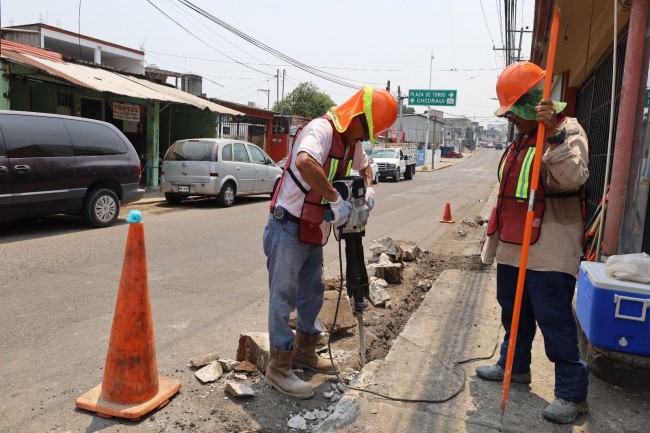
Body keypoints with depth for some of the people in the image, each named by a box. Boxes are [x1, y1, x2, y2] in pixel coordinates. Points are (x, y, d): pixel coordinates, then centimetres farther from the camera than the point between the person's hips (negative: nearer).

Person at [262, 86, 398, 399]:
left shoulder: (351, 141, 7)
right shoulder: (322, 129, -21)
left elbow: (363, 166, 28)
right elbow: (304, 162, -42)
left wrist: (368, 188, 7)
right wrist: (336, 199, -34)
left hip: (314, 231, 9)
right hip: (289, 228, -9)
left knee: (312, 292, 17)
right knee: (284, 296, -2)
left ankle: (303, 351, 34)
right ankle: (278, 368, 9)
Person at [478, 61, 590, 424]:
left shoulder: (568, 131, -10)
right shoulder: (522, 138, 16)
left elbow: (573, 178, -29)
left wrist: (553, 134, -38)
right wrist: (496, 240, 22)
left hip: (549, 252, -9)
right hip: (513, 247, 9)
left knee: (554, 319, -3)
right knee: (514, 311, 18)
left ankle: (573, 392, 11)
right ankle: (514, 366, 36)